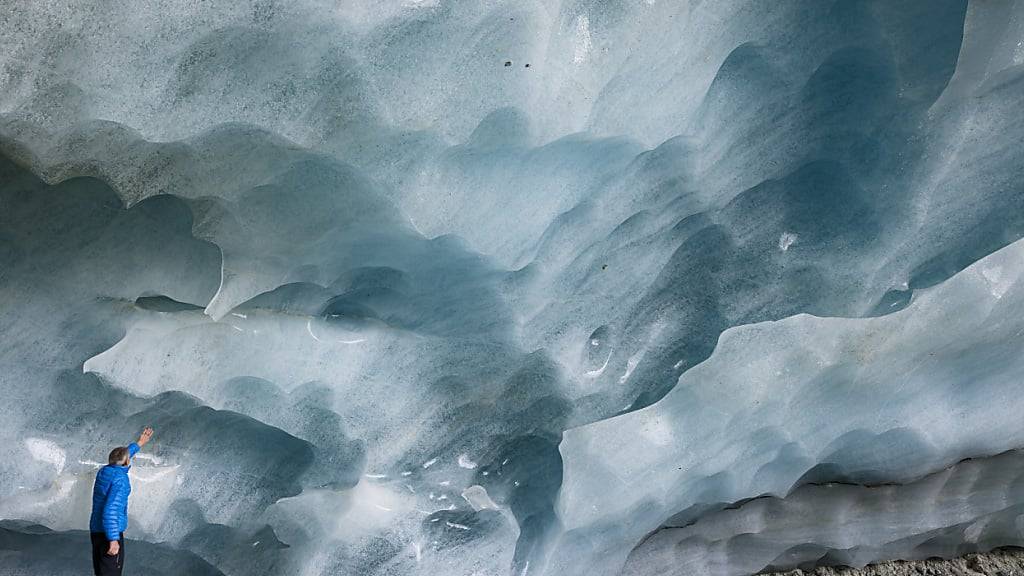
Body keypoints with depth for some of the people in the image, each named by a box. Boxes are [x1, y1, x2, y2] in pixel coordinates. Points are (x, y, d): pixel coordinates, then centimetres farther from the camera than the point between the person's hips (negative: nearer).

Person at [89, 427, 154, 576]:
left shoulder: (104, 471, 6)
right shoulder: (120, 479, -19)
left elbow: (120, 459, 29)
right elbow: (110, 510, -26)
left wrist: (139, 443, 37)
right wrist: (113, 540, -25)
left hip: (96, 529, 9)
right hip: (110, 532, -9)